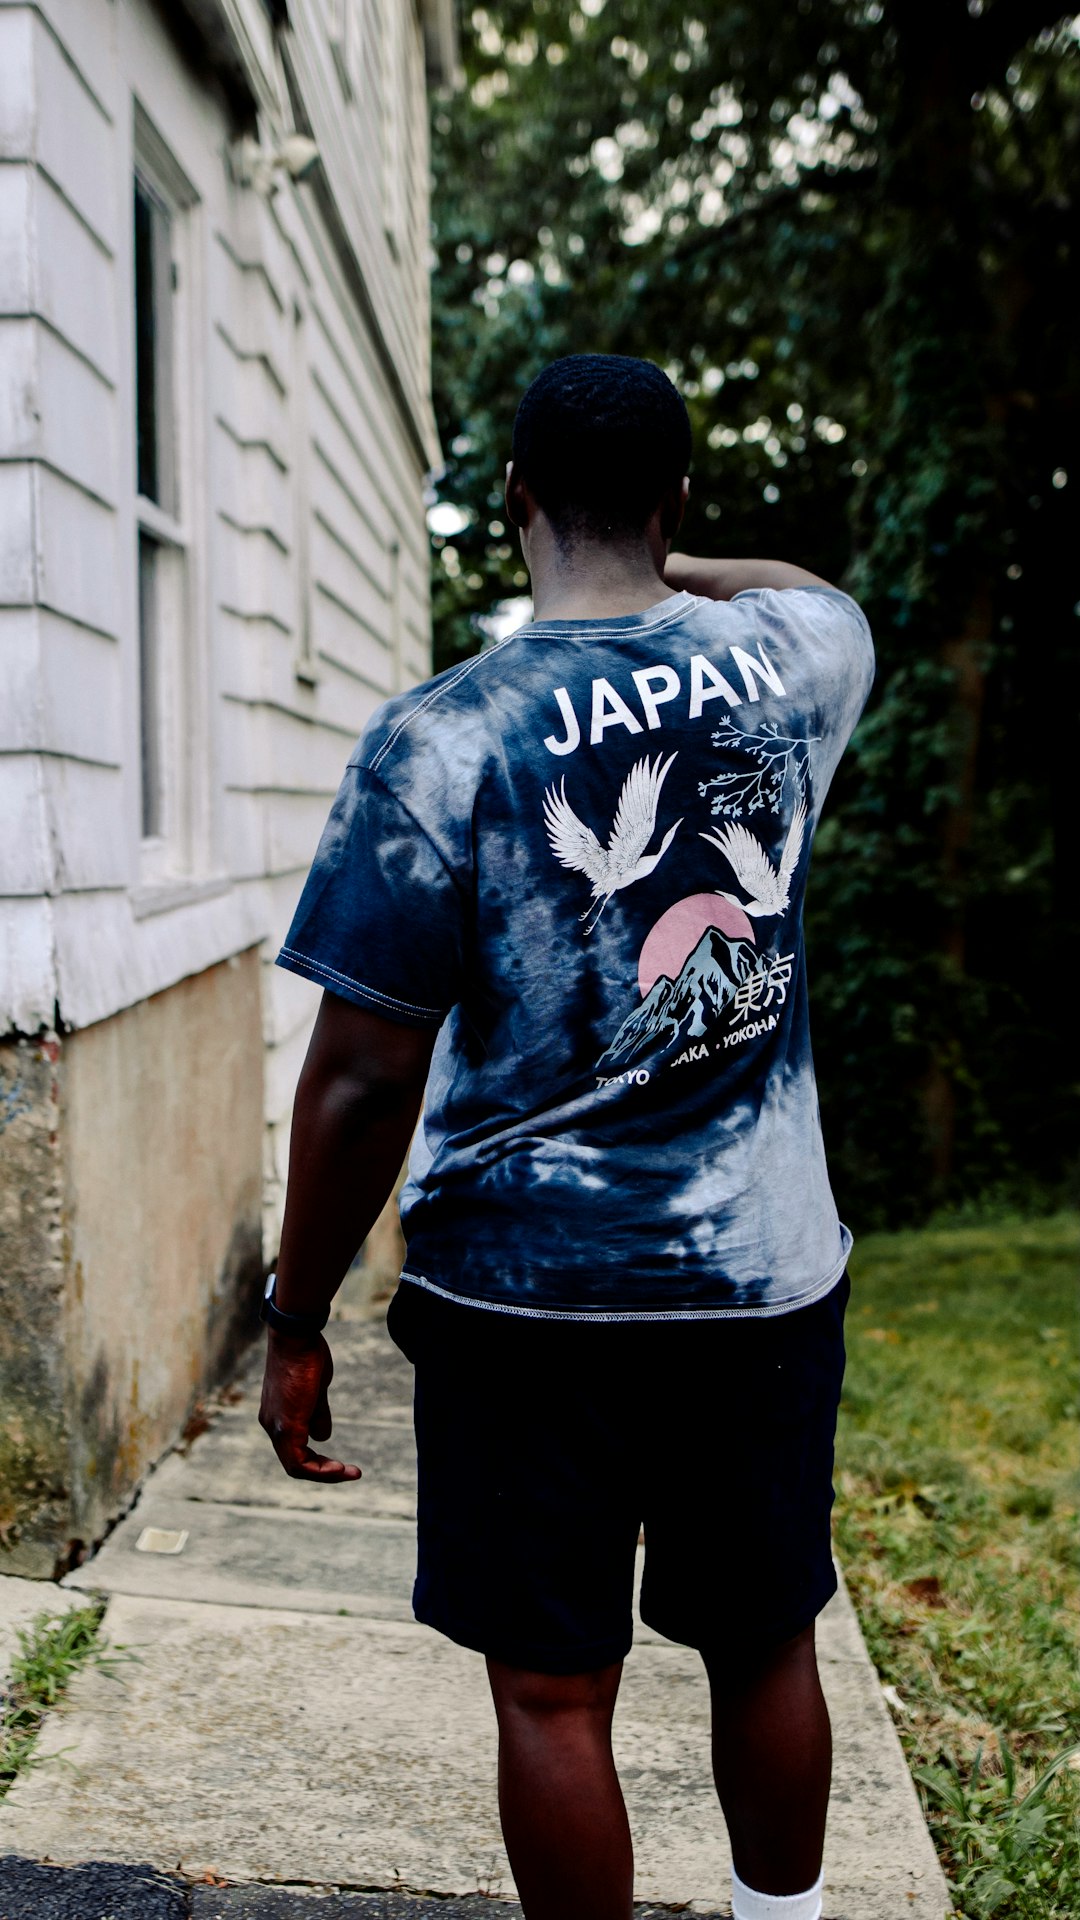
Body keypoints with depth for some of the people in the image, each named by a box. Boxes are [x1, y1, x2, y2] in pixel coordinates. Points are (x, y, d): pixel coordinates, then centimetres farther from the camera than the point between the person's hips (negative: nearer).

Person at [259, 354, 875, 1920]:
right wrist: (665, 571, 31)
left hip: (528, 1295, -4)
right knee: (766, 1653, 21)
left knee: (554, 1693, 9)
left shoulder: (441, 737, -13)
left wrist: (296, 1321, -2)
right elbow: (819, 590, 28)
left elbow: (364, 1081, -12)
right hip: (768, 1274, 4)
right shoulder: (793, 660, -1)